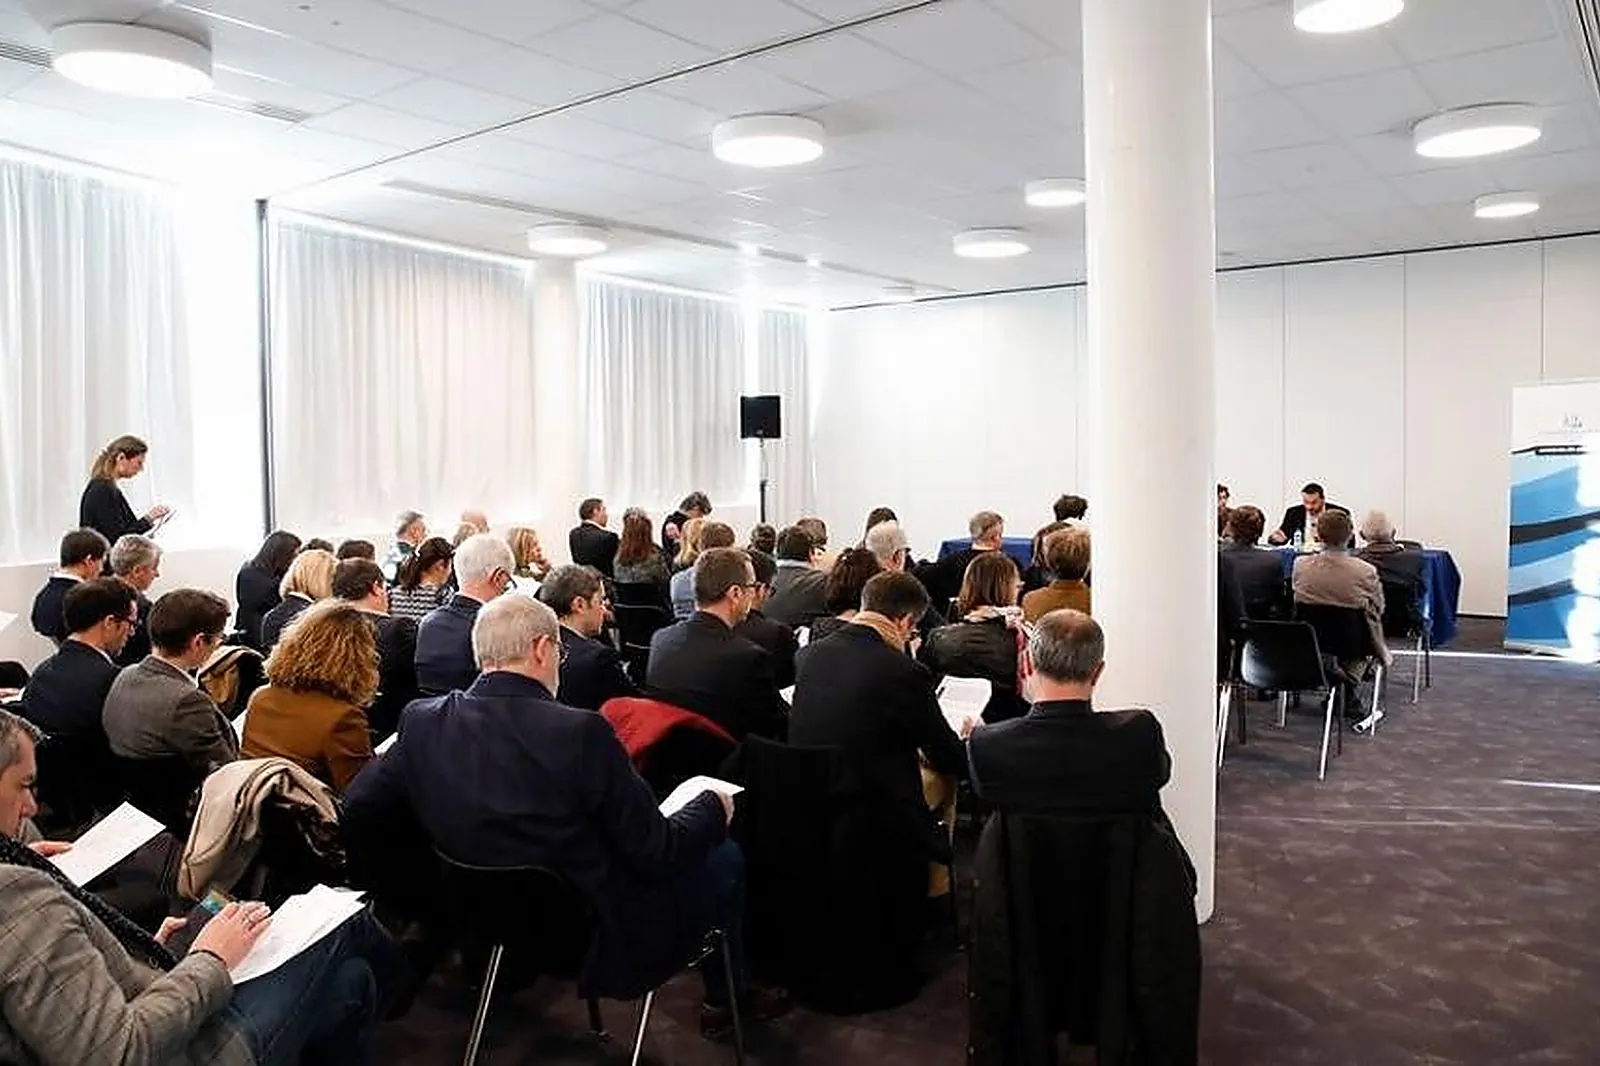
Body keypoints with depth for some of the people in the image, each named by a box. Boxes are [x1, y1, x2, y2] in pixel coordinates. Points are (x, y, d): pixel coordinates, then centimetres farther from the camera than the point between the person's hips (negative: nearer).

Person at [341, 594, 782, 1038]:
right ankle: (726, 996, 39)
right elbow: (658, 854, -21)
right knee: (724, 855, 18)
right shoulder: (581, 732, -29)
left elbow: (356, 814, -4)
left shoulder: (422, 721, -13)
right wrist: (713, 807, -1)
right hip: (605, 942, -6)